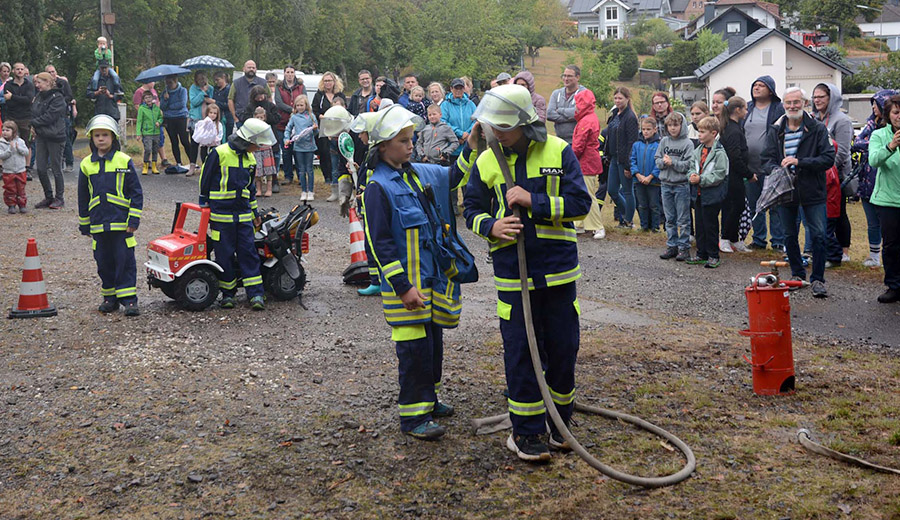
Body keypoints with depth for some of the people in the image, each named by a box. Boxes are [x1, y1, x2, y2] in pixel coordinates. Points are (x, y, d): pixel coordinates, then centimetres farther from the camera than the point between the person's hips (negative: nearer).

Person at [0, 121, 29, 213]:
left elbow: (27, 152, -3)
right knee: (10, 190, 3)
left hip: (20, 171, 1)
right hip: (8, 172, -1)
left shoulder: (20, 141, 1)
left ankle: (22, 205, 16)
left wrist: (19, 148, -19)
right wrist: (10, 149, -23)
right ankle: (11, 205, 12)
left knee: (21, 189, 8)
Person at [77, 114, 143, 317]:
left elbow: (136, 192, 0)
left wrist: (134, 219, -6)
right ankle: (110, 297, 20)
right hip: (98, 223, 4)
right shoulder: (86, 164, 8)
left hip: (121, 222, -3)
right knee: (103, 261, 9)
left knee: (125, 260, -4)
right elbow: (83, 198, 14)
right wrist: (84, 224, 13)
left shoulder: (124, 161, -2)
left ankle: (129, 299, 1)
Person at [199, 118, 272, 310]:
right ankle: (227, 293, 11)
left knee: (248, 252, 0)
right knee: (225, 254, 0)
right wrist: (204, 207, 1)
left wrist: (254, 212, 25)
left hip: (243, 214, 5)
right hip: (221, 214, -5)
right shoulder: (219, 153, -9)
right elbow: (205, 181, -2)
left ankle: (256, 293, -1)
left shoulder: (249, 158, 12)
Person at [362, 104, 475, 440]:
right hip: (406, 284, -8)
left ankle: (428, 400, 32)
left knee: (433, 341, 17)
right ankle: (413, 416, 7)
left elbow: (454, 177, 25)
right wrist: (403, 286, -19)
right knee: (415, 347, -4)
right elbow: (380, 242, -16)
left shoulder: (420, 174, 9)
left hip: (435, 278, 8)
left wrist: (472, 148, 7)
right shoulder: (378, 186, -13)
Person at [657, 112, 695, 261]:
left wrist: (672, 162, -17)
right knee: (669, 219, 11)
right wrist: (663, 162, -13)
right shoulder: (664, 141, 7)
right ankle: (671, 246, 19)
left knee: (683, 219, 2)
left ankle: (684, 247, 8)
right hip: (666, 184, 5)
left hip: (682, 185, -5)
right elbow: (657, 160, 7)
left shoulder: (688, 143, -7)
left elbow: (689, 165, -13)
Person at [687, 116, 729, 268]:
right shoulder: (698, 151, 9)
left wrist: (700, 179, -22)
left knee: (710, 225, 0)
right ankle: (701, 254, 22)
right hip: (698, 194, 7)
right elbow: (691, 167, 13)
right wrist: (692, 176, -9)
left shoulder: (719, 153, -14)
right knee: (699, 224, 12)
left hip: (712, 196, -7)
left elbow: (719, 175, -18)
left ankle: (713, 256, 11)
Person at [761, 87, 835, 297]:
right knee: (789, 236, 13)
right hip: (785, 191, 3)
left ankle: (817, 279, 3)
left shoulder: (818, 129, -4)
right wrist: (776, 170, -18)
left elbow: (828, 158, -11)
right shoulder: (775, 131, 5)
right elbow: (767, 159, 4)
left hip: (812, 192, -3)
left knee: (818, 235, -7)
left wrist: (799, 162, -21)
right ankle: (797, 274, 30)